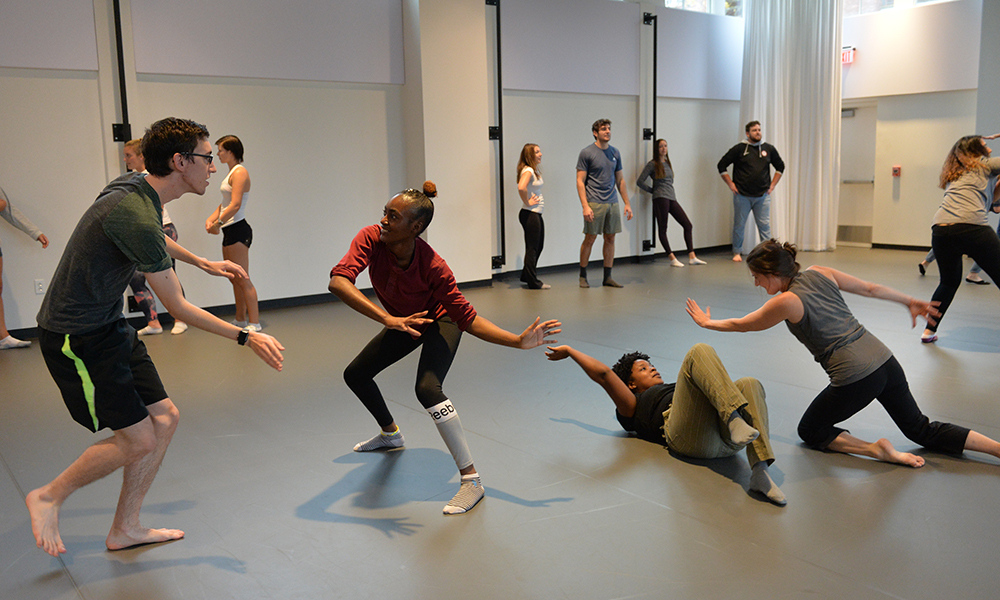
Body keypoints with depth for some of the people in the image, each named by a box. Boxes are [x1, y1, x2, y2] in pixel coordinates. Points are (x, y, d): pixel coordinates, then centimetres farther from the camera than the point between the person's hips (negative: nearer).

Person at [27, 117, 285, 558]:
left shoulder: (136, 186, 2)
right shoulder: (137, 216, -28)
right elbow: (178, 308, -21)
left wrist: (203, 263, 34)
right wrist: (246, 338, -15)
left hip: (108, 327, 10)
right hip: (78, 337, -10)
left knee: (164, 419, 8)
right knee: (139, 439, -5)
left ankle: (125, 530, 22)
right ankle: (48, 497, 20)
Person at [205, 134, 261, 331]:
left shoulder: (240, 172, -12)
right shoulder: (231, 173, 17)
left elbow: (235, 205, -21)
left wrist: (218, 223, -19)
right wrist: (211, 218, 5)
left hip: (238, 229, -10)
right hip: (230, 230, 10)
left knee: (242, 278, -9)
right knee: (234, 278, 14)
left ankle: (254, 322, -6)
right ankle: (241, 319, 23)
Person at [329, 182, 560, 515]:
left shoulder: (432, 266, -35)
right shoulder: (371, 238, -28)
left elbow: (468, 318, -29)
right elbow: (338, 281, -42)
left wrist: (519, 340, -42)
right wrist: (387, 318, -55)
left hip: (439, 322, -6)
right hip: (403, 323, 6)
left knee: (427, 388, -30)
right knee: (355, 375, 15)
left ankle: (471, 480, -22)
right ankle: (390, 434, 44)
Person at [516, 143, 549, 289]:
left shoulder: (535, 170, 13)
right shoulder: (528, 170, -16)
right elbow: (521, 187, -34)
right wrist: (527, 202, -21)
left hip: (536, 214, 10)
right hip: (530, 214, -10)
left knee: (538, 246, 16)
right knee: (532, 248, -3)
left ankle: (527, 276, 28)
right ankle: (533, 282, 5)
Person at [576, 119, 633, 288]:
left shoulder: (615, 153, 12)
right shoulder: (586, 153, -5)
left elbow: (620, 180, 17)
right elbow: (580, 181, -7)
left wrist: (627, 203, 13)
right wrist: (585, 206, -16)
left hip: (612, 203, 5)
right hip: (594, 203, -5)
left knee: (610, 239, 6)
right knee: (590, 239, -1)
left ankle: (607, 277, 14)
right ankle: (582, 276, 13)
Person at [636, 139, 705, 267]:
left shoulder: (667, 163, 18)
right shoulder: (653, 164, -2)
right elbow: (639, 181, -6)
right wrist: (653, 191, 1)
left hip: (672, 198, 7)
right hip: (661, 199, -7)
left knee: (688, 225, 2)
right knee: (662, 229, -4)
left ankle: (692, 257, 4)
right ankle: (672, 259, -1)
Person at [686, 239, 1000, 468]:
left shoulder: (786, 302, -12)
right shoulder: (820, 273, 6)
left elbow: (741, 324, 3)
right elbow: (870, 288, 16)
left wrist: (707, 322, 20)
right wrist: (911, 302, 30)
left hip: (855, 377, -7)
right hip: (884, 360, 7)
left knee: (809, 431, 14)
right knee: (921, 429, 20)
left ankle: (875, 449, -5)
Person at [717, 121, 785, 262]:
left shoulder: (769, 149, 8)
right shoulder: (739, 149, -2)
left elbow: (780, 166, 22)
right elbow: (722, 166, 3)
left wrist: (773, 184, 12)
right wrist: (731, 184, -2)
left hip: (763, 196, 2)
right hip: (742, 196, -2)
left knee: (765, 225, 1)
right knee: (739, 225, 4)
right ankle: (737, 252, 16)